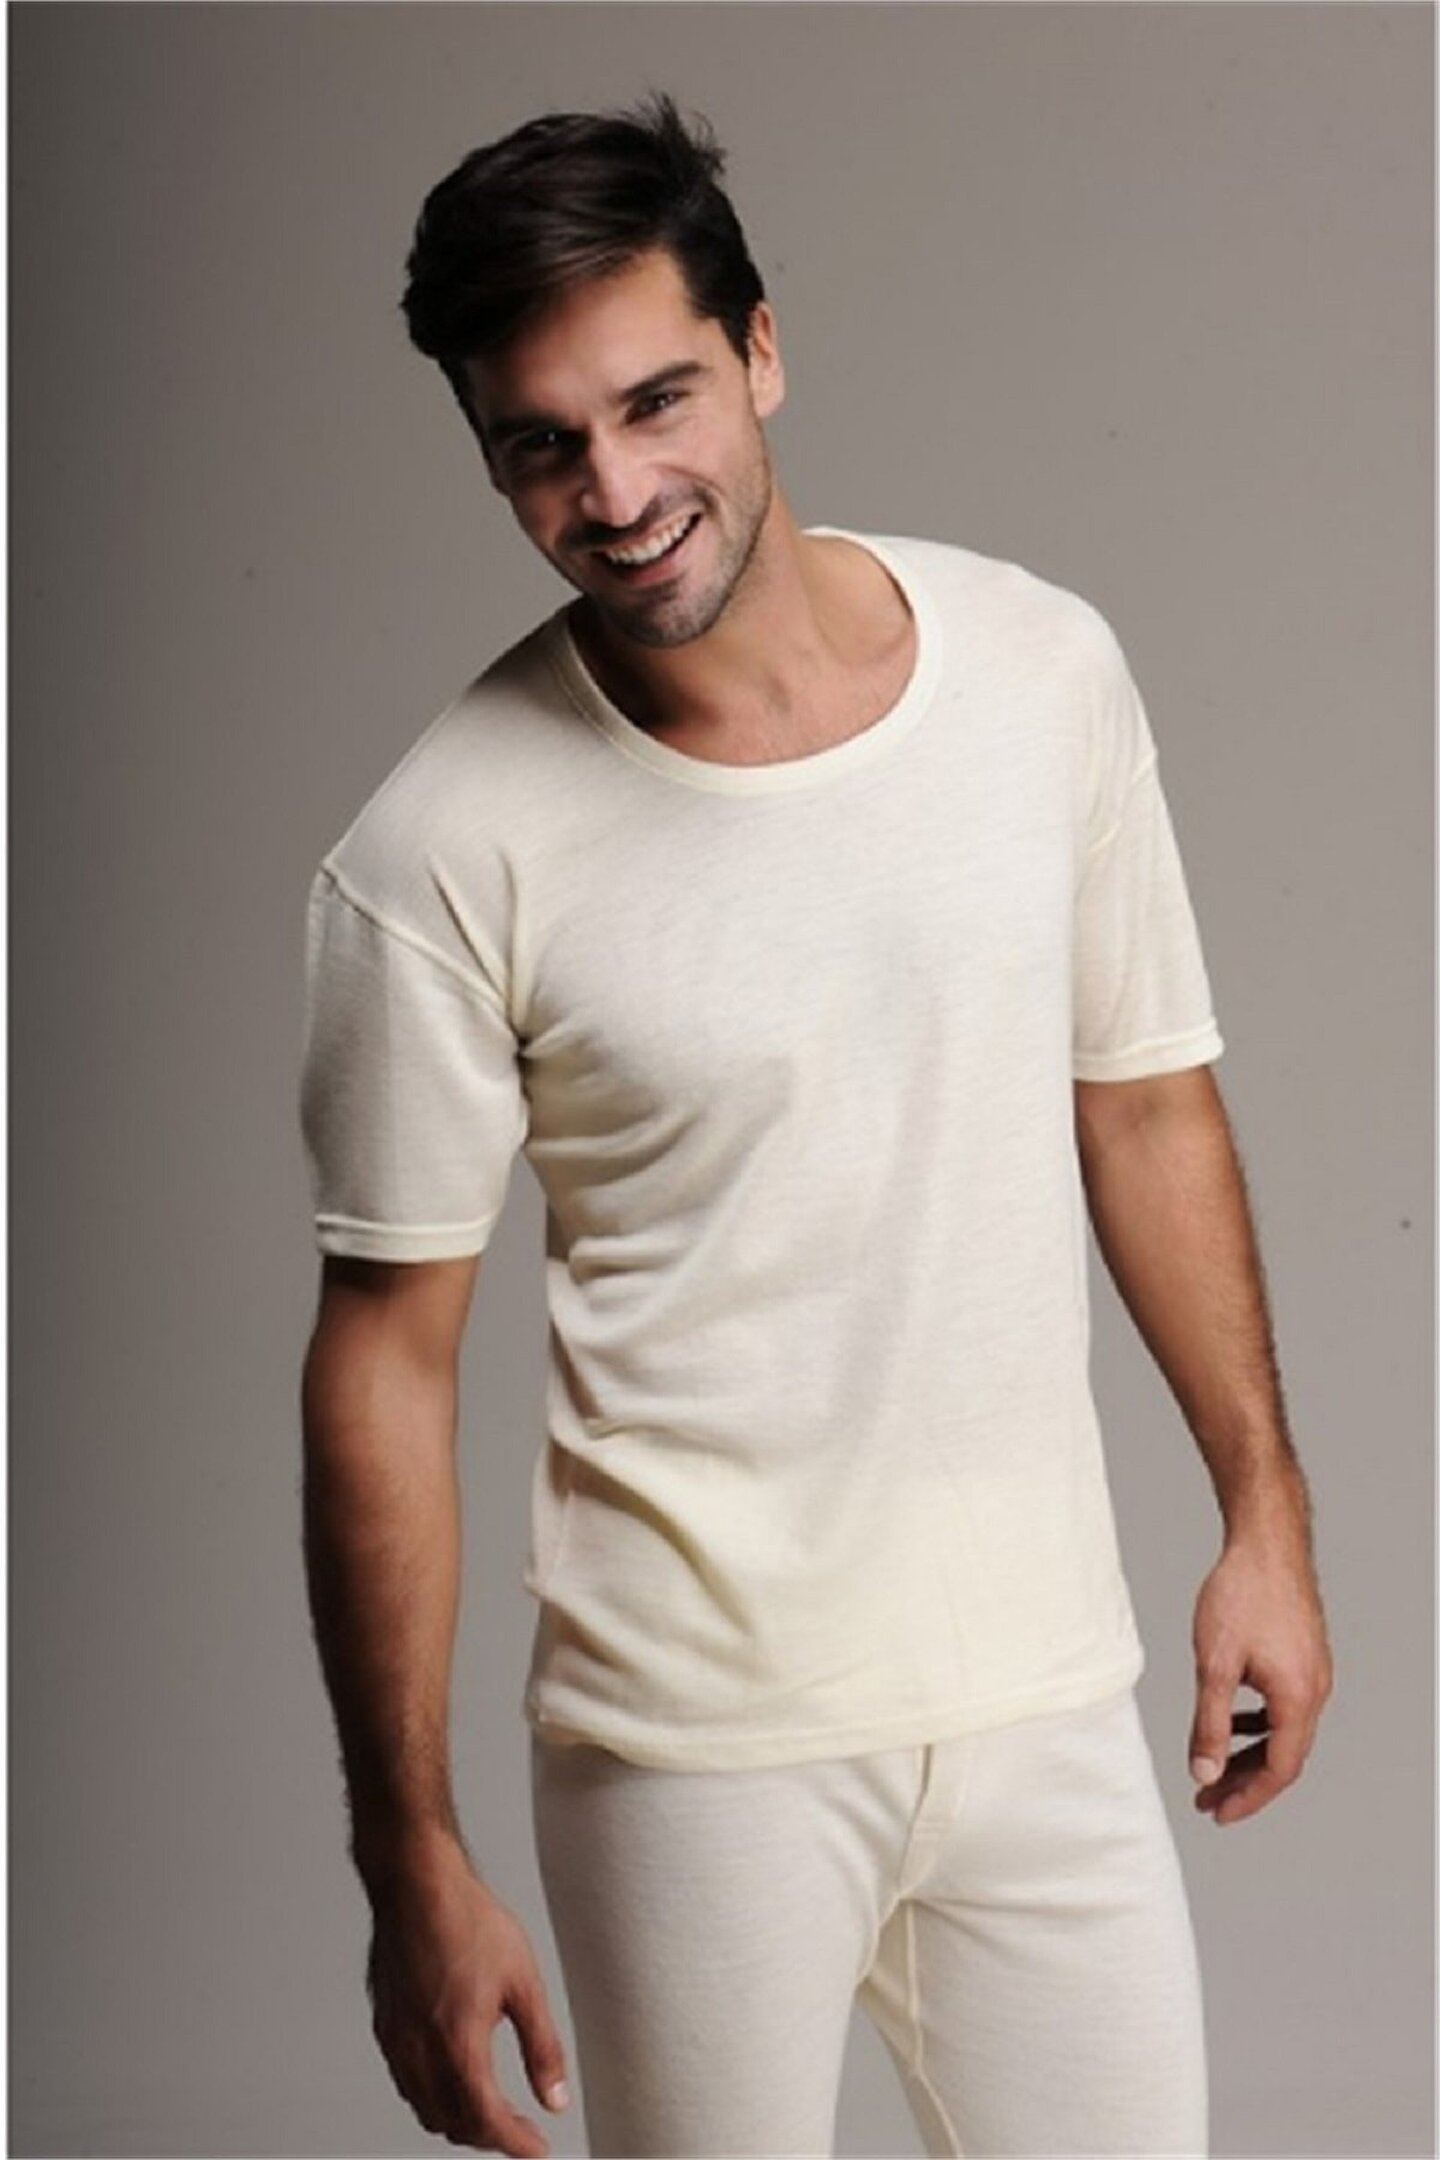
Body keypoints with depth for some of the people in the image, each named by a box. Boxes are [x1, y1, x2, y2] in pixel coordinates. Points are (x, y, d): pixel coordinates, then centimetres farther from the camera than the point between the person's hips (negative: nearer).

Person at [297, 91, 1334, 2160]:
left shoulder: (1045, 666, -4)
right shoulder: (447, 855, -15)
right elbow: (388, 1361, -10)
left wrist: (1267, 1510, 9)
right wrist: (414, 1862, -8)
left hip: (1047, 1684, 4)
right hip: (705, 1737, -3)